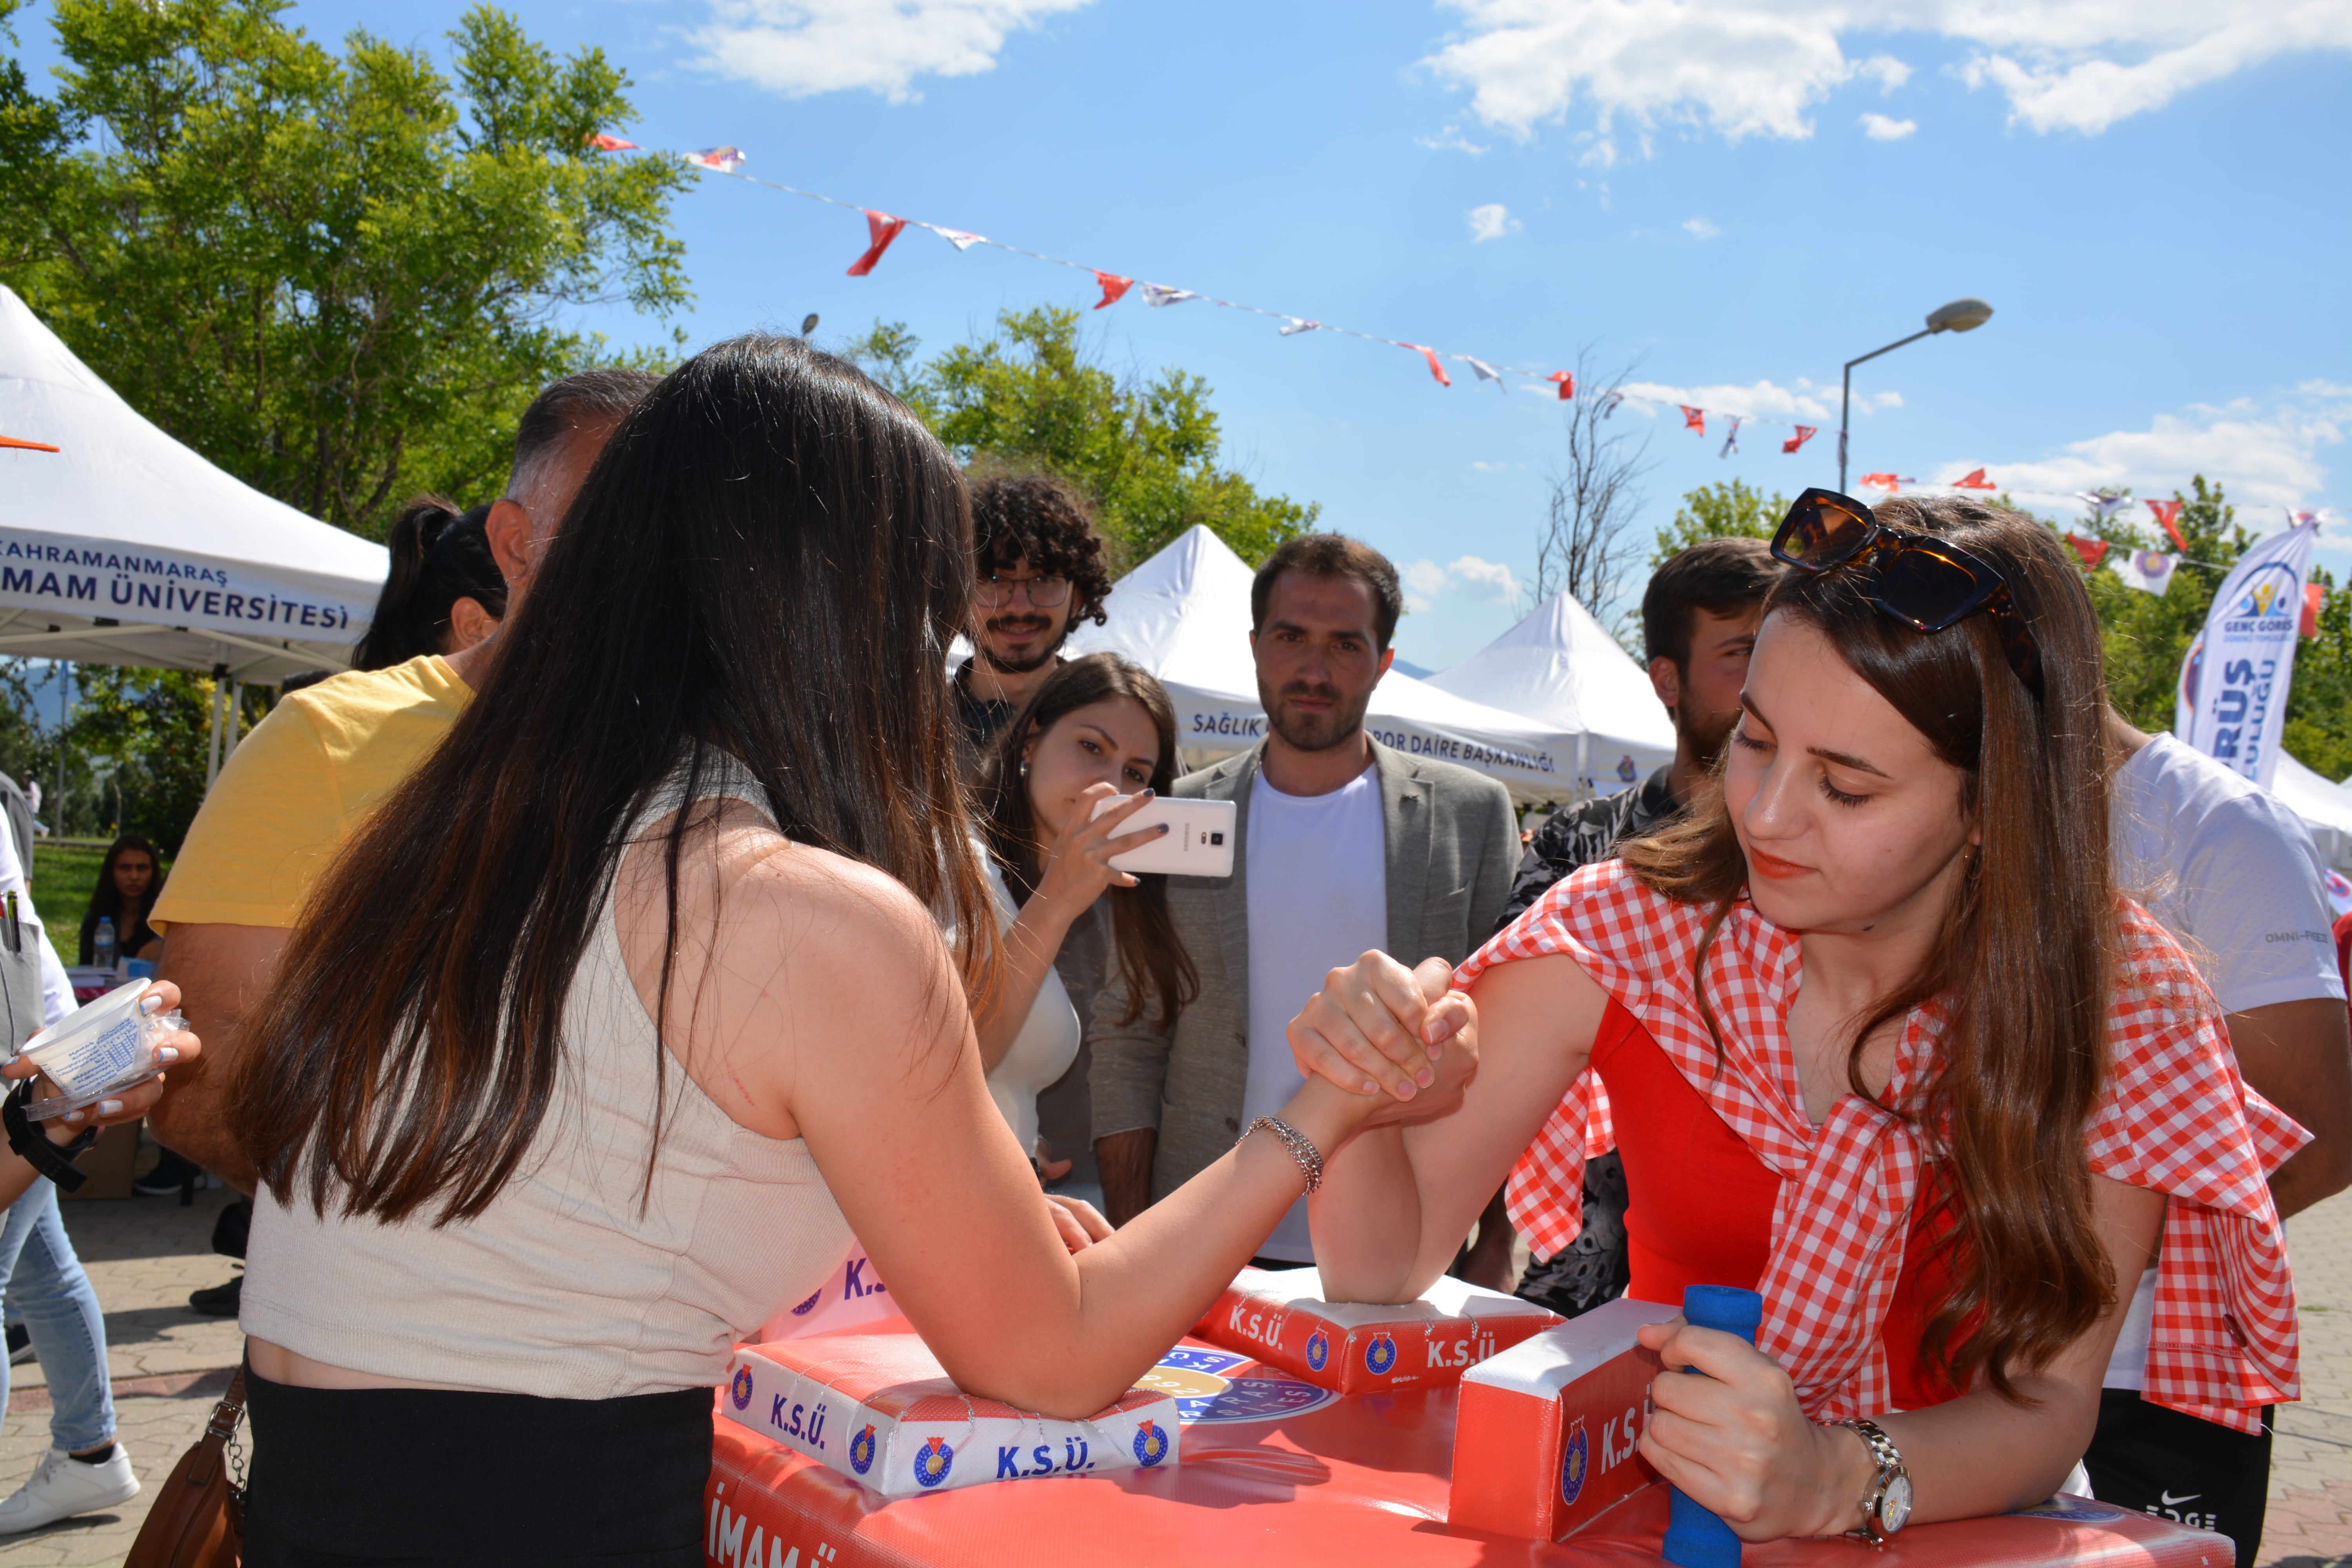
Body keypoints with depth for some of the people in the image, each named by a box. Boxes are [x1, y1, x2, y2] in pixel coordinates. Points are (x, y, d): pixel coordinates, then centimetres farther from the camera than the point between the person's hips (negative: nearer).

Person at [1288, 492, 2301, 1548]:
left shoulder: (2117, 1002, -12)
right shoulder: (1623, 934, -13)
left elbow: (2049, 1400, -15)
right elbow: (1385, 1268, -10)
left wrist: (1837, 1481, -34)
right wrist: (1366, 1091, -29)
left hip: (1945, 1537, 2)